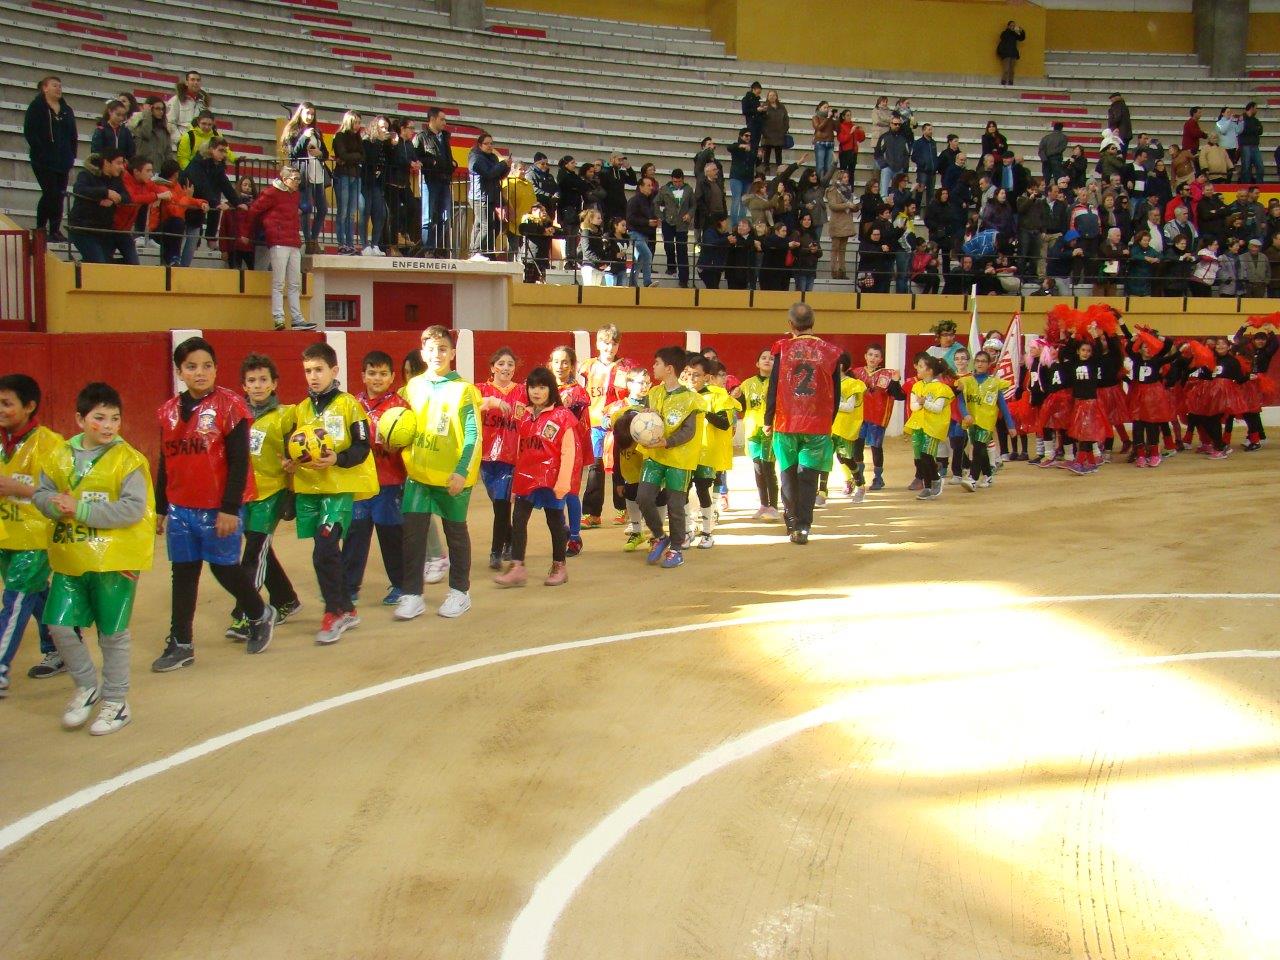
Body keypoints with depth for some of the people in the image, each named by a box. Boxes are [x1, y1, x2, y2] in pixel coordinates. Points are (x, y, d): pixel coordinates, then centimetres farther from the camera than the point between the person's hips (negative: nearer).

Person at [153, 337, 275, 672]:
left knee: (225, 568, 5)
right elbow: (165, 463, 15)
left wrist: (230, 509, -16)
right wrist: (160, 508, 16)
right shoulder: (169, 411, 8)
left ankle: (261, 615, 30)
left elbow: (239, 462, -11)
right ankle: (181, 644, 18)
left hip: (217, 509, -5)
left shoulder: (229, 405, -8)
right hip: (180, 509, 5)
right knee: (183, 573, 9)